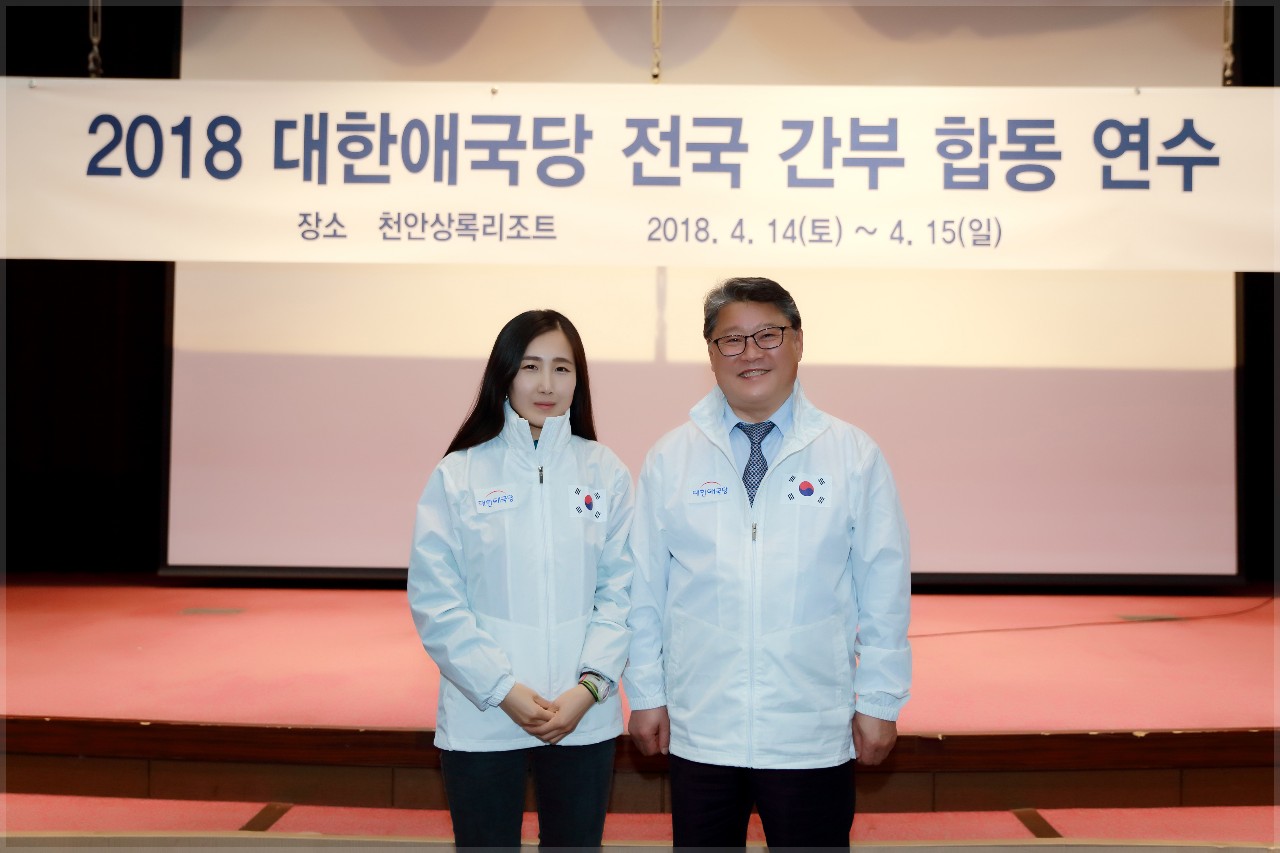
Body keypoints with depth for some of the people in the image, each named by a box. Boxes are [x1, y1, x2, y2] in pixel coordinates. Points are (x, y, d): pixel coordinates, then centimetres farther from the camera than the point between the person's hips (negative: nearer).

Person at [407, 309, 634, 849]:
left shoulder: (605, 473, 1)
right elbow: (435, 601, -5)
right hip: (481, 719, -1)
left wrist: (588, 687, -11)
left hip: (584, 718, 1)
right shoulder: (458, 475, -2)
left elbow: (620, 592, 0)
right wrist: (502, 689, -12)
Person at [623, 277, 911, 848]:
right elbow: (645, 586, 3)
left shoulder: (854, 455, -1)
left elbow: (884, 586, 1)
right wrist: (645, 695, 4)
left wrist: (880, 701, 1)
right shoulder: (669, 459, 1)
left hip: (812, 735, -1)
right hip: (699, 730, 1)